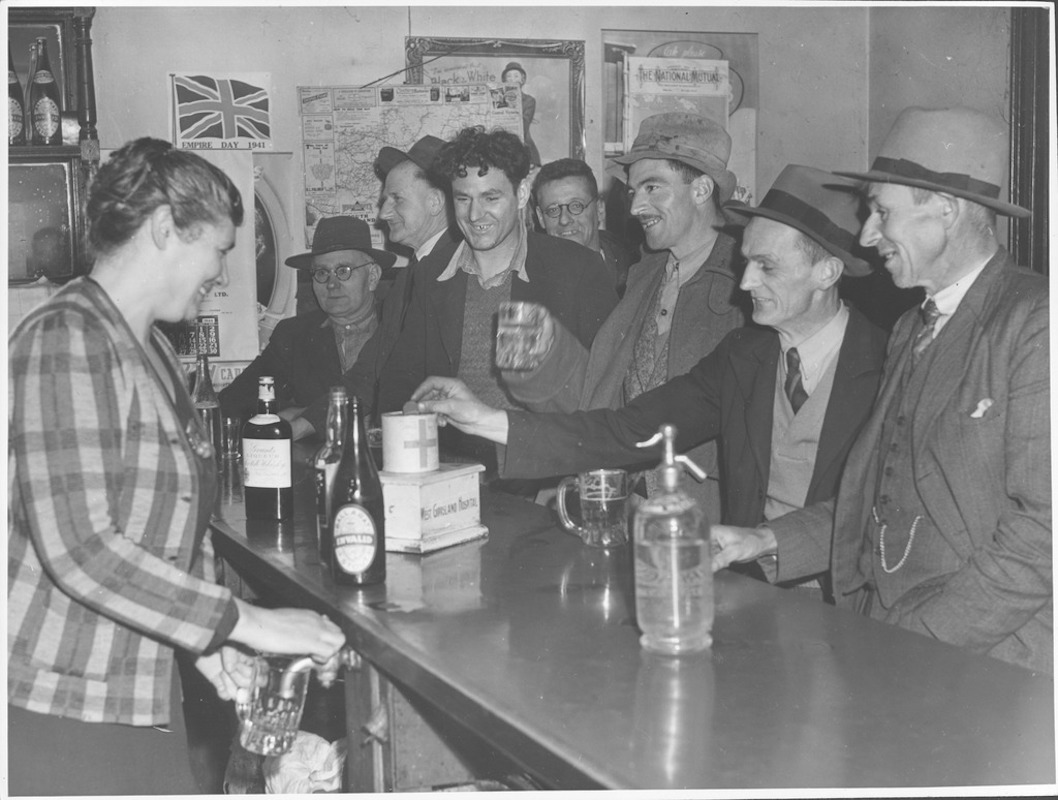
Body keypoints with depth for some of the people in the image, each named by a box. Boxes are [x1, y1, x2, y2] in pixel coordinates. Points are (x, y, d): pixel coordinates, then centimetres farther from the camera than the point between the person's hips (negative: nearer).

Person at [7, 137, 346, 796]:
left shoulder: (154, 349, 15)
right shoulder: (66, 339, -16)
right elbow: (79, 549, -25)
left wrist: (208, 639, 0)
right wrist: (244, 622, -21)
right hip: (61, 713, -9)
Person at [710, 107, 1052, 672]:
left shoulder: (1033, 324, -9)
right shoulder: (909, 331, 17)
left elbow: (1042, 532, -16)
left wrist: (915, 635, -16)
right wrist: (764, 543, 7)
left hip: (988, 666, -7)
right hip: (878, 653, 7)